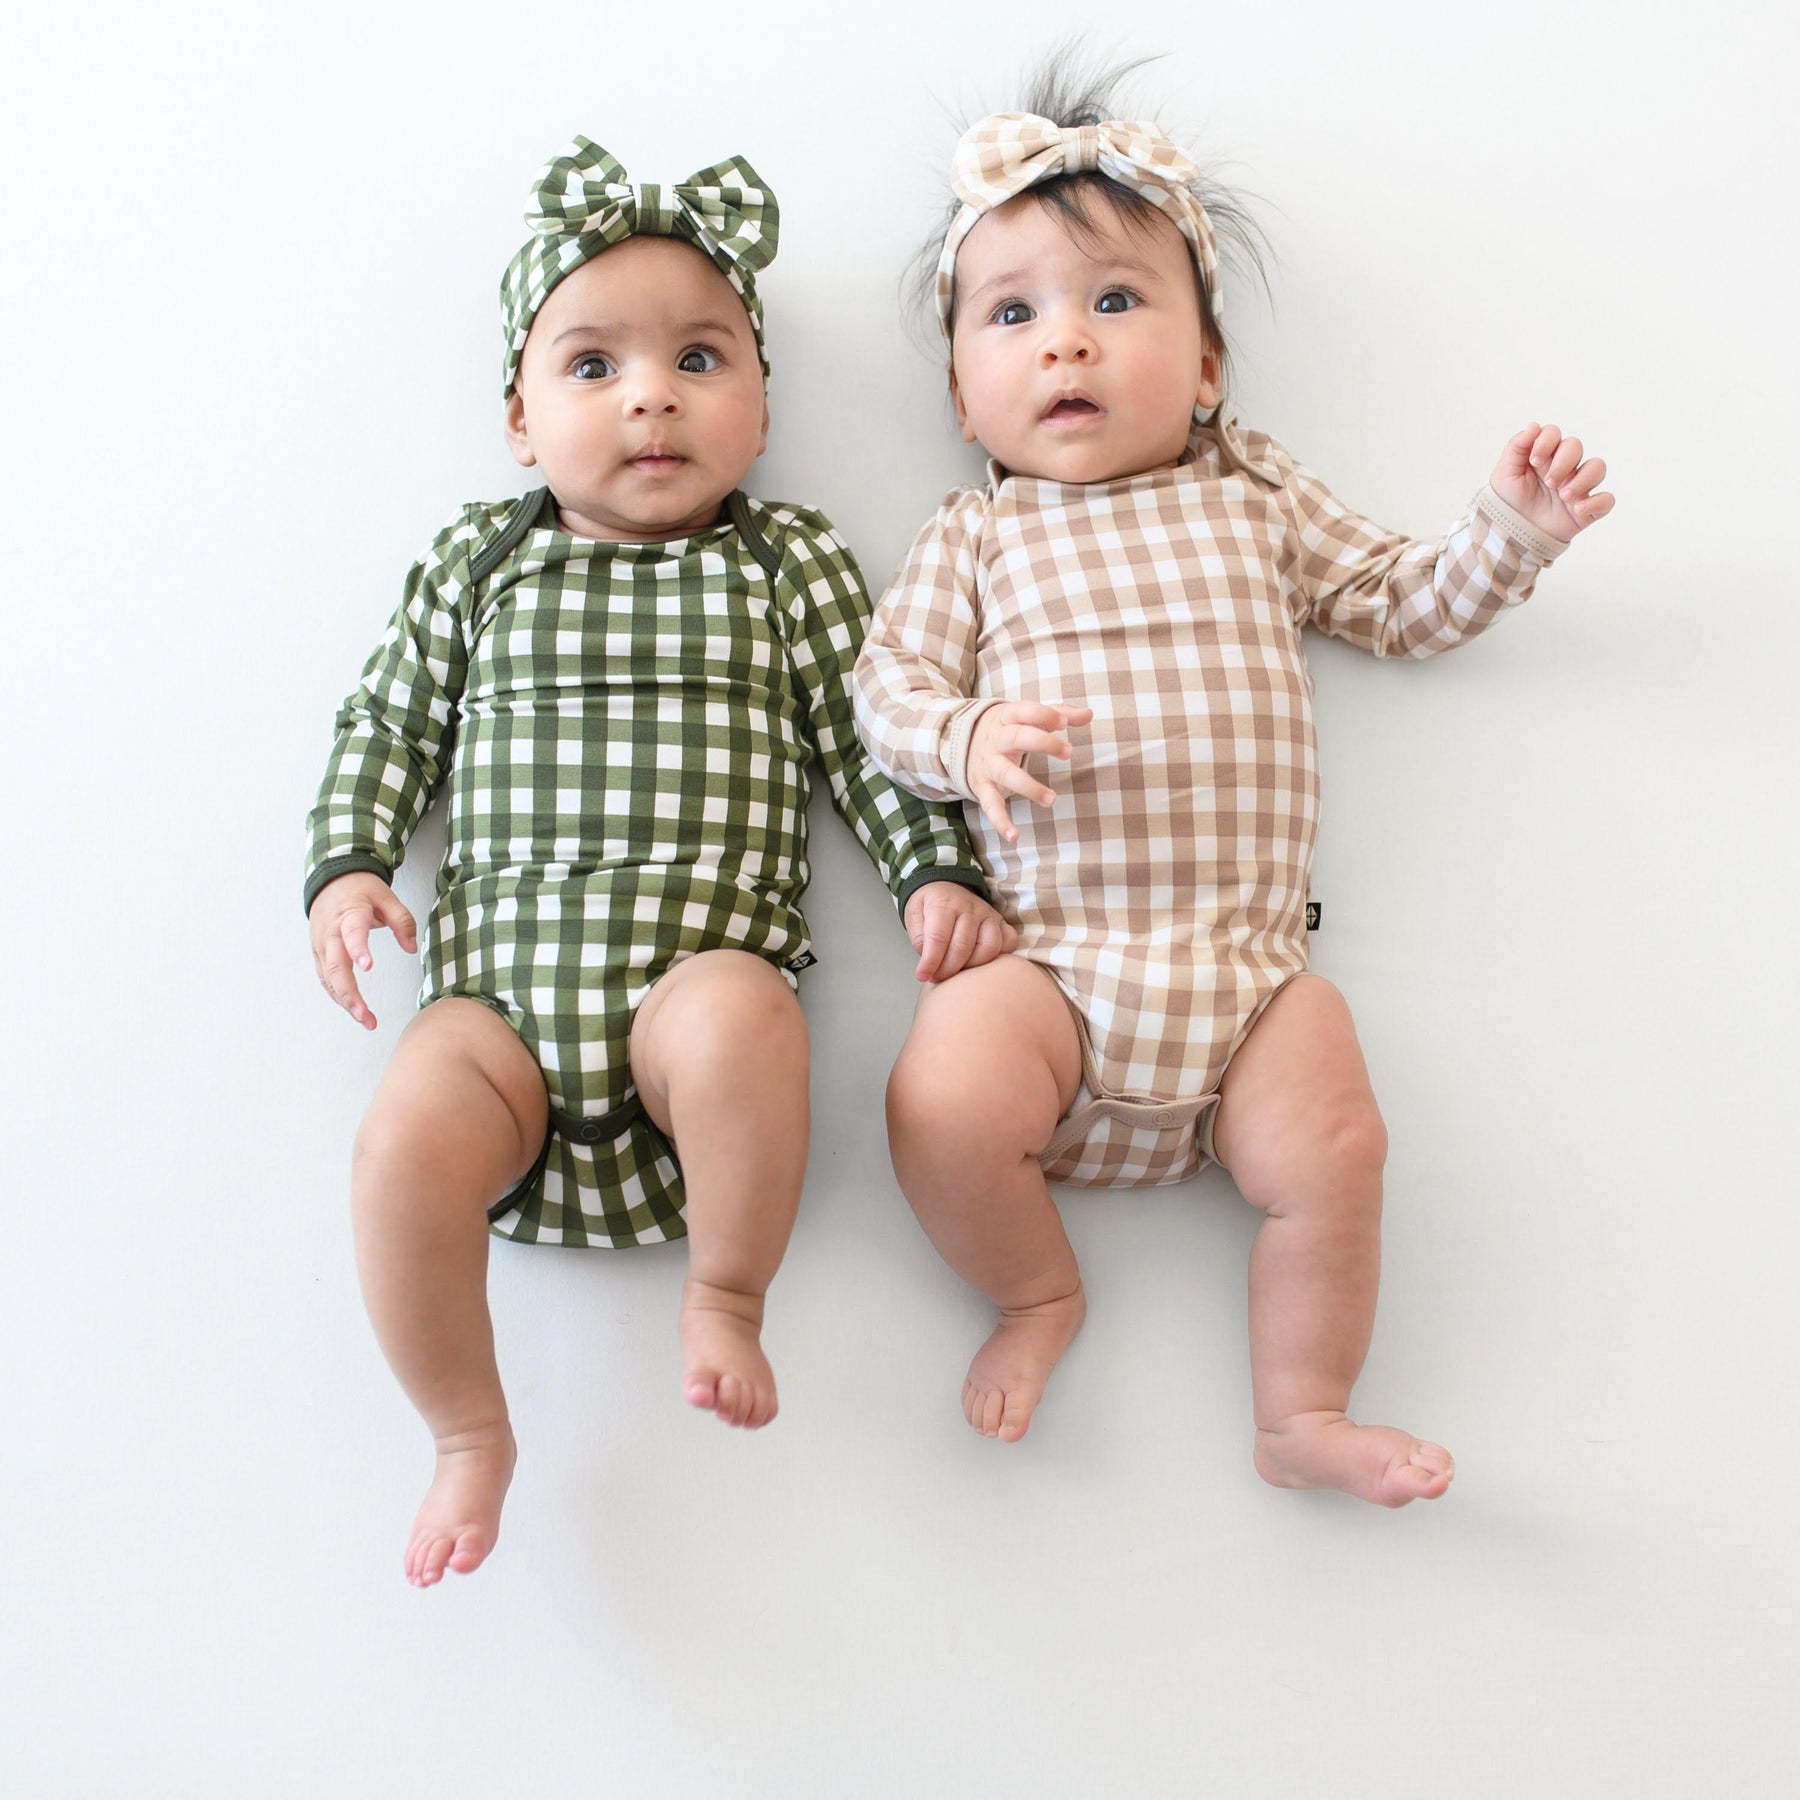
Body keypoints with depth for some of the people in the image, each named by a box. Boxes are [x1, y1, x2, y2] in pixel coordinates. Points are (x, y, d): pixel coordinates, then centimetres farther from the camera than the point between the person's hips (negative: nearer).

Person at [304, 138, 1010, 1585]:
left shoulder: (788, 561, 12)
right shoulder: (476, 564, 15)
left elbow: (868, 735, 11)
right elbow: (387, 725, 19)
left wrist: (937, 873, -2)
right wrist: (347, 866, 5)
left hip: (702, 965, -2)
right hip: (502, 981, 2)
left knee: (740, 1023, -38)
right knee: (407, 1142, -27)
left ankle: (728, 1290, -9)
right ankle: (471, 1434, 0)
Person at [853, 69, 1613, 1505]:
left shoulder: (1256, 499, 18)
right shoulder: (975, 538, 13)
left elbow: (1406, 604, 22)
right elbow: (889, 684, 3)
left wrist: (1515, 528, 6)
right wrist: (970, 738, -18)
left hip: (1249, 957, 2)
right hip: (1053, 959, -1)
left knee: (1335, 1148, -19)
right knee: (942, 1103, -26)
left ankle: (1304, 1413, 7)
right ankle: (1040, 1292, 6)